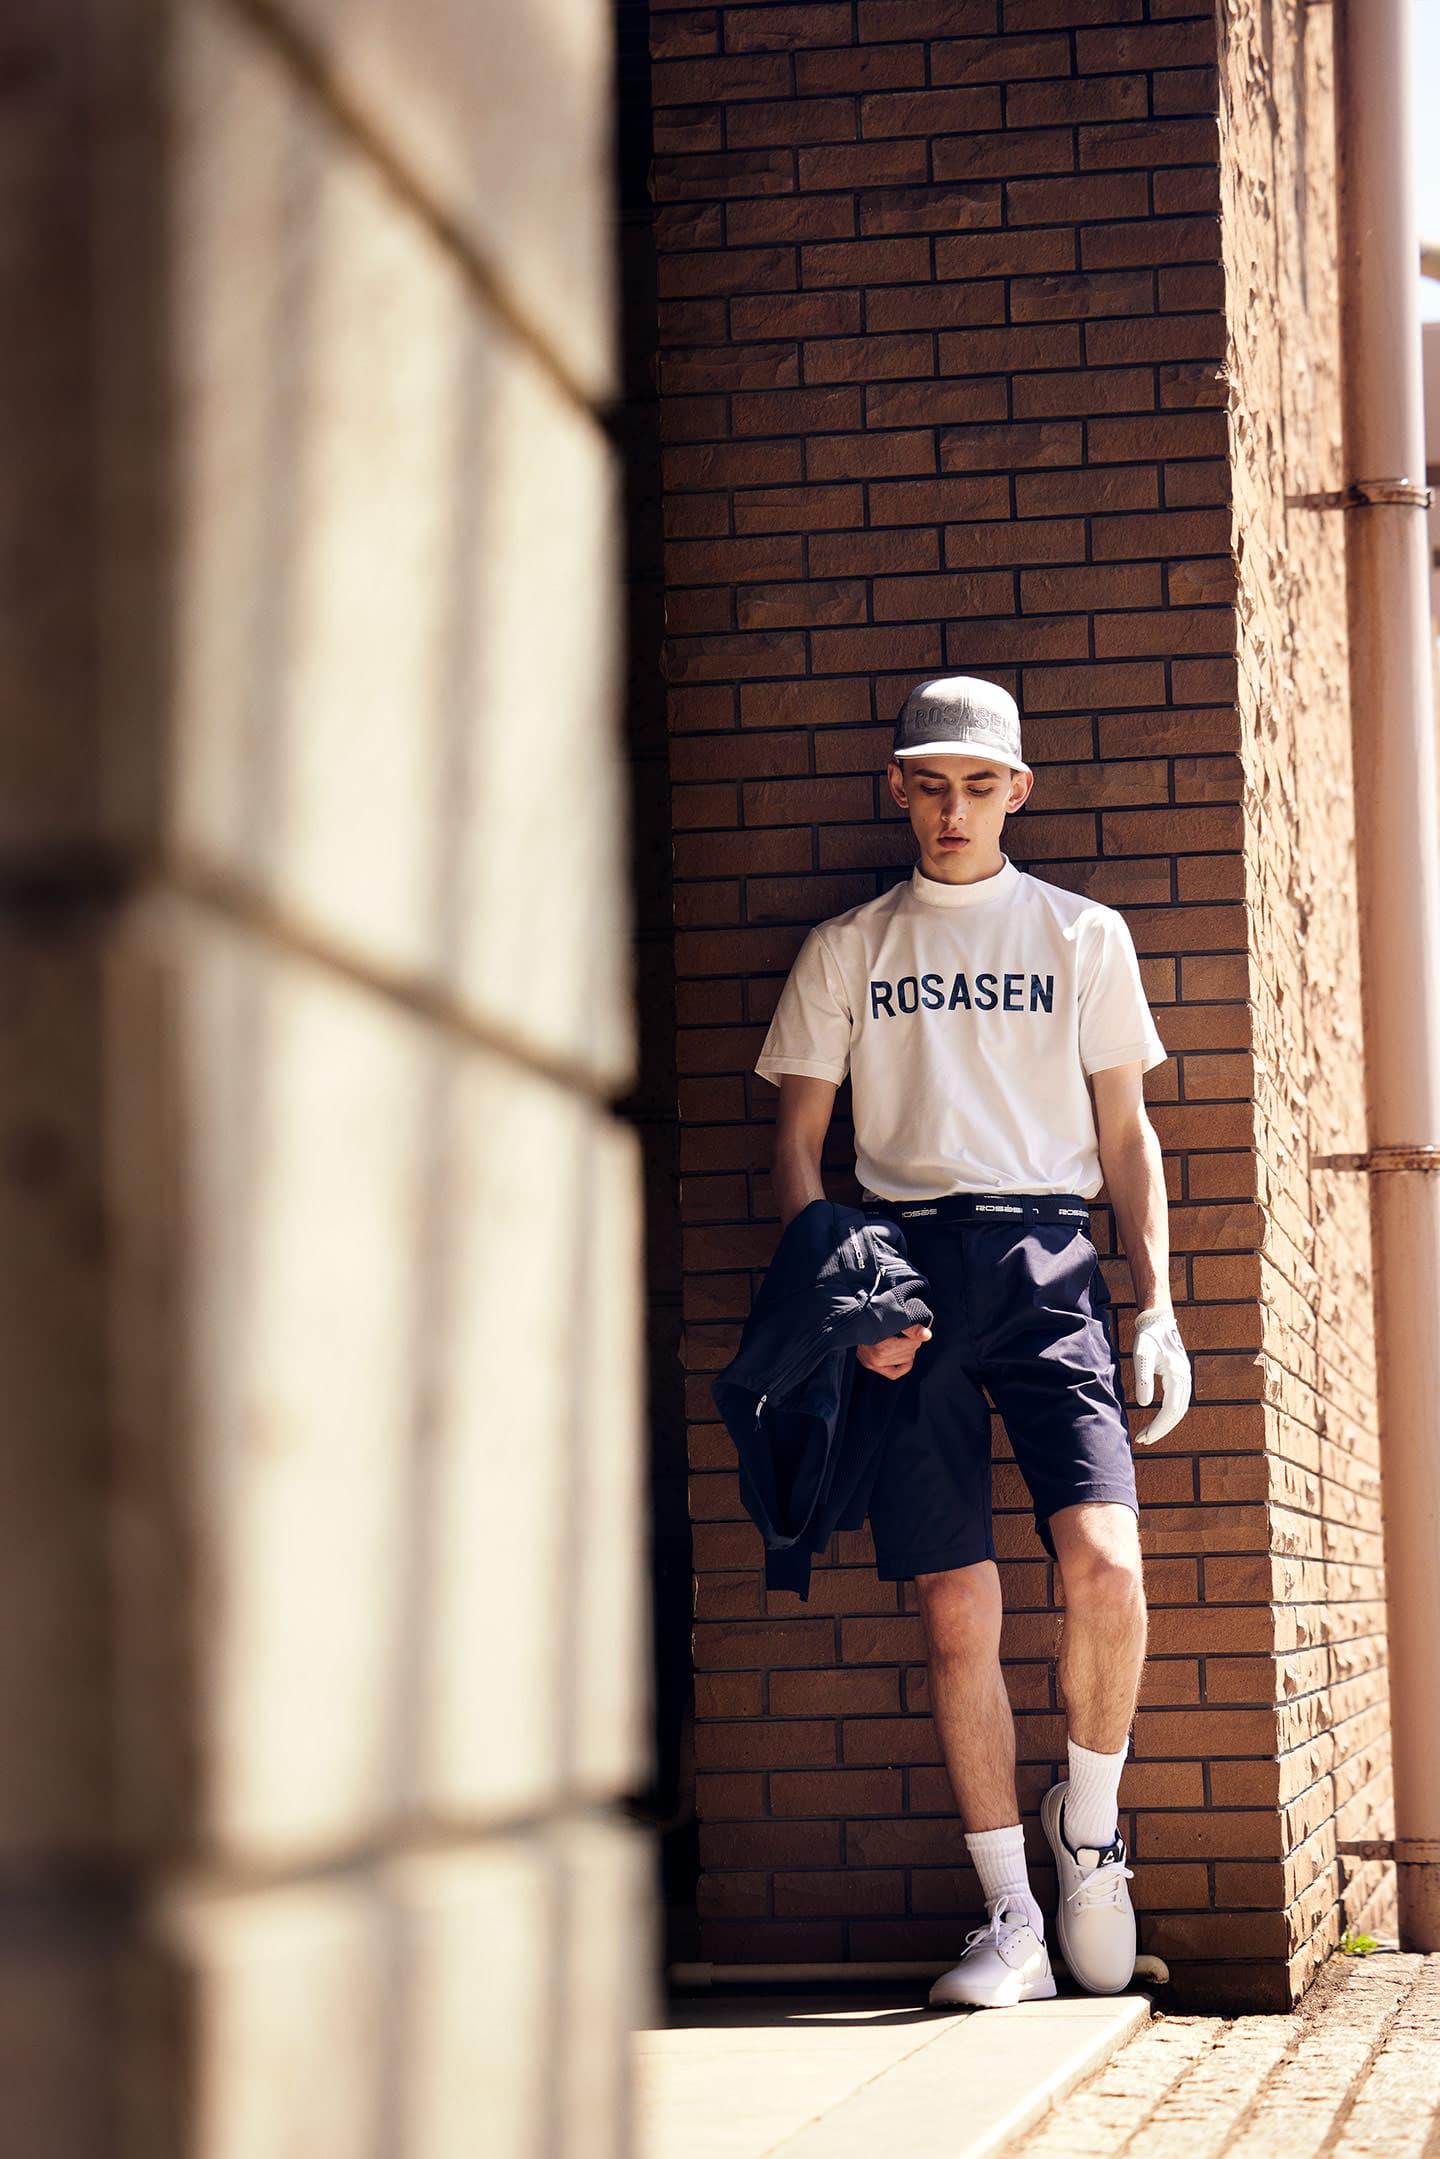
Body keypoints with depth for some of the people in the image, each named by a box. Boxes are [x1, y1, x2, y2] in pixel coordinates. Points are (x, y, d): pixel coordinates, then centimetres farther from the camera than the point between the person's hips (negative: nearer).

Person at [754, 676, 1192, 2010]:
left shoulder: (1082, 935, 15)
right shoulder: (846, 949, 16)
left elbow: (1125, 1133, 15)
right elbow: (796, 1139, 13)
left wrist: (1157, 1309, 5)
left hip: (1047, 1260, 0)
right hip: (904, 1263, 1)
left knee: (1104, 1561, -20)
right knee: (955, 1609, -4)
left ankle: (1089, 1826, 6)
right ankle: (1010, 1917, 4)